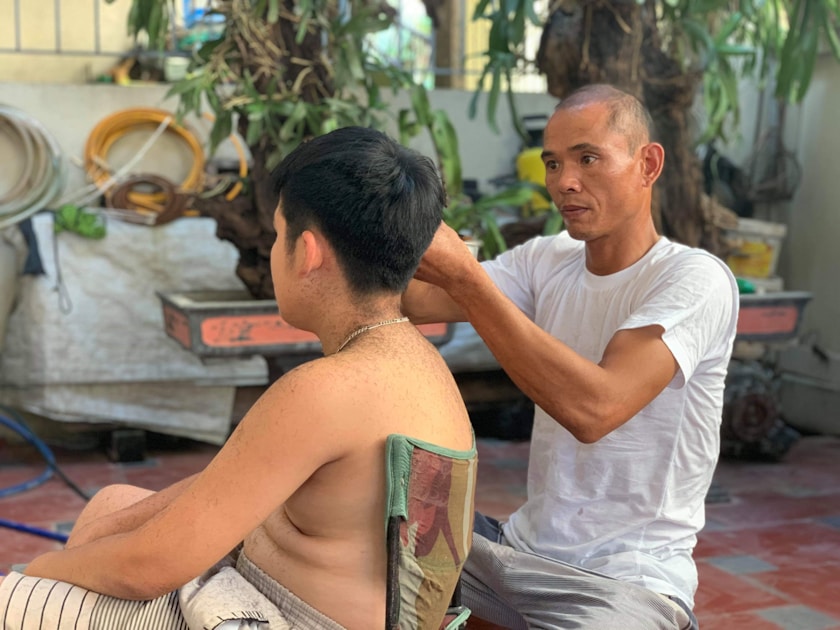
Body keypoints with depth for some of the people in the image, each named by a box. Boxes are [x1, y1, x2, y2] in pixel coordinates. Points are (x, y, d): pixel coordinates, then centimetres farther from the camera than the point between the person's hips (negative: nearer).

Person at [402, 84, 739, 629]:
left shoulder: (695, 279, -15)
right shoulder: (547, 261, 6)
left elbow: (593, 408, -30)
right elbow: (418, 302, -5)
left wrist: (464, 274, -32)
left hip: (627, 580, -7)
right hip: (523, 545, 7)